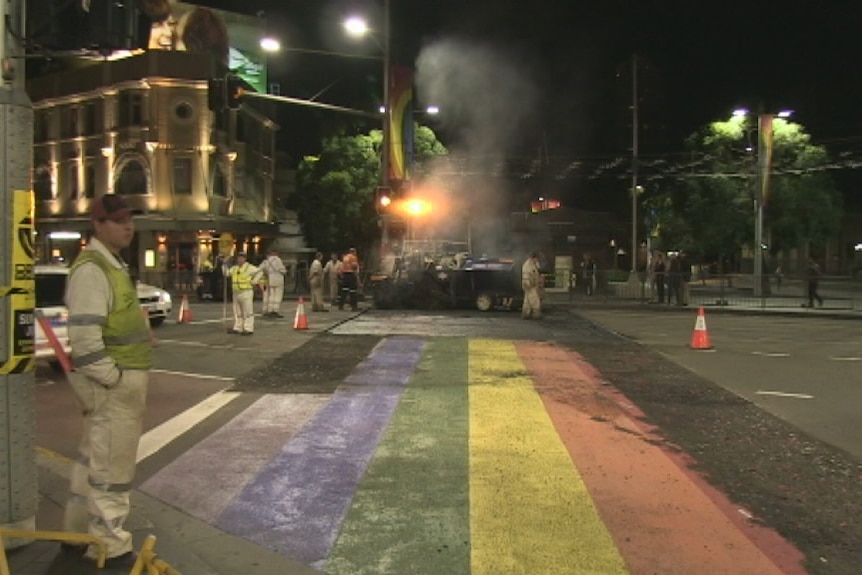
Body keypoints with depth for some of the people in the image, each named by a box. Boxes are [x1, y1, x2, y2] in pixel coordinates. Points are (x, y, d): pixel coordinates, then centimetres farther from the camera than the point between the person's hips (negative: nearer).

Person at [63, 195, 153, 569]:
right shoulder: (91, 269, -18)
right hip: (113, 383, -10)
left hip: (123, 378, 10)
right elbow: (84, 337, -25)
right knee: (111, 466, 1)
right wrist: (113, 378, -20)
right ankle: (109, 547, 15)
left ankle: (78, 533, 37)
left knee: (94, 459, 21)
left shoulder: (113, 264, 15)